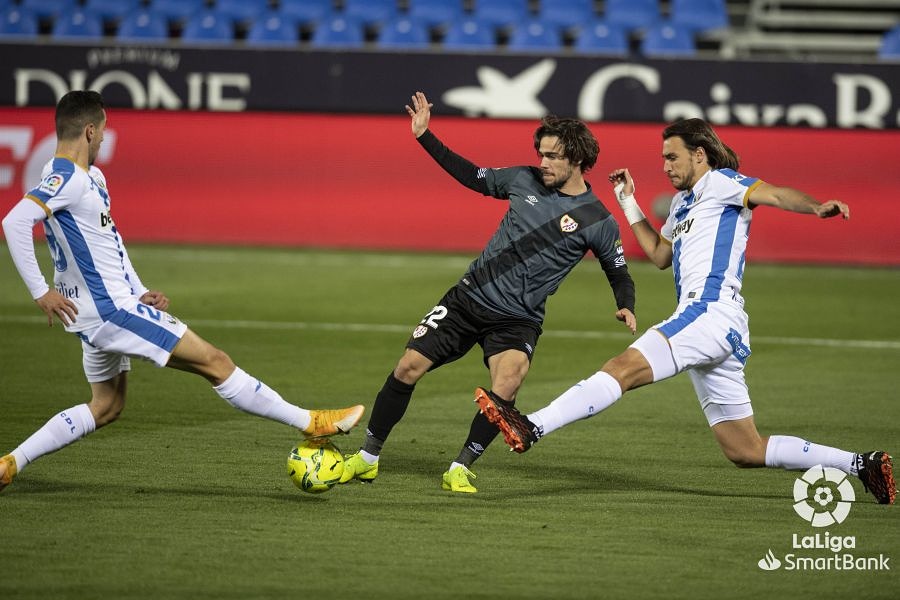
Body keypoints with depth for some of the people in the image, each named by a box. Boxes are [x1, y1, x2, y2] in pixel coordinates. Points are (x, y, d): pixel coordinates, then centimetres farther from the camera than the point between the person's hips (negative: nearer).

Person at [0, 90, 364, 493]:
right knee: (214, 361, -5)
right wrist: (40, 291, -30)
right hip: (109, 308, -11)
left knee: (106, 407, 20)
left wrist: (139, 293, 11)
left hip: (106, 307, 11)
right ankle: (309, 423, 1)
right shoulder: (66, 179, -19)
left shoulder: (89, 177, 13)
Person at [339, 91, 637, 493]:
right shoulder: (524, 180, 3)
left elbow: (619, 275, 3)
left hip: (517, 321, -3)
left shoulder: (598, 222, -7)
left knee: (508, 381, -31)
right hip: (469, 297, 3)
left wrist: (626, 307, -18)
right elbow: (474, 178, 17)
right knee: (408, 367, -4)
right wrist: (425, 137, 14)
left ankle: (460, 469, -15)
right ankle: (367, 459, 12)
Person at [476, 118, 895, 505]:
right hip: (701, 318, 10)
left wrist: (816, 207, -33)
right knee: (745, 451, 7)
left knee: (623, 368, -24)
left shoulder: (719, 181, 2)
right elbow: (660, 255, 39)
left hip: (711, 312, -10)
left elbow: (773, 194, -14)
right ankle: (860, 464, 10)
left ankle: (531, 428, -37)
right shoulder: (683, 203, 29)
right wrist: (629, 204, 34)